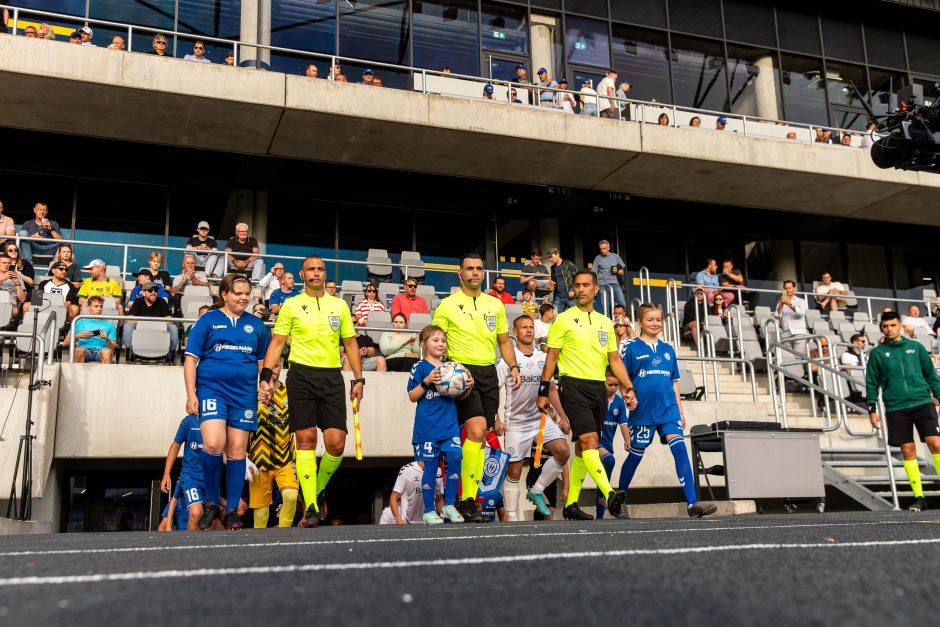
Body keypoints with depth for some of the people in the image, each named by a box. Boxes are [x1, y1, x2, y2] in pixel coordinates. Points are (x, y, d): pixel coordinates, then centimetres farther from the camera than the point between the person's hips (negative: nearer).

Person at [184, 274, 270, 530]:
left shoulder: (255, 325, 12)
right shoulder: (208, 321, 4)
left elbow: (263, 362, 19)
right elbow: (191, 359, 2)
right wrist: (191, 395, -5)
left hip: (244, 393, 3)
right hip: (211, 389, -3)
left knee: (237, 450, 2)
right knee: (213, 445, -19)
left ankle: (231, 511, 12)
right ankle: (211, 503, 2)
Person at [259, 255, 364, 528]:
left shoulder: (339, 305, 12)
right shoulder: (291, 305, 6)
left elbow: (350, 343, 16)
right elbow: (277, 342, 4)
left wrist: (358, 379, 9)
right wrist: (265, 376, -8)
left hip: (332, 376, 2)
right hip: (301, 375, -2)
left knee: (336, 443, -7)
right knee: (306, 440, -4)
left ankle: (320, 489, 20)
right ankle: (311, 507, 0)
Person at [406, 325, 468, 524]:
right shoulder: (420, 367, -1)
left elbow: (460, 395, 20)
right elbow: (412, 397, -3)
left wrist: (469, 386, 0)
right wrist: (426, 382, -17)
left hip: (449, 424, 4)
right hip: (427, 425, -4)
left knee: (455, 458, -9)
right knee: (430, 465, 1)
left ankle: (449, 506, 7)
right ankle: (429, 511, 13)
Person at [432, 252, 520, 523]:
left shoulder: (496, 305, 15)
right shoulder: (447, 305, 1)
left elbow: (504, 340, 21)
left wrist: (513, 366, 6)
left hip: (489, 373, 5)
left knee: (481, 437, 5)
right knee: (476, 429, -22)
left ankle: (470, 498, 15)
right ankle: (466, 498, -13)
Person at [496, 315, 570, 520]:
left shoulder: (544, 358, 11)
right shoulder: (507, 359, -3)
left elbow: (551, 389, 17)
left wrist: (562, 417, 10)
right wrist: (496, 420, -14)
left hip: (541, 418, 3)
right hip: (516, 422, -3)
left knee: (563, 451, -19)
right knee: (514, 471, 0)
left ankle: (537, 490, 0)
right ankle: (512, 517, 12)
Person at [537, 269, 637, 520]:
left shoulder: (605, 322, 15)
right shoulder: (563, 319, 2)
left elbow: (614, 360, 17)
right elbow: (551, 357, 1)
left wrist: (629, 388, 7)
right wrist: (544, 391, -4)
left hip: (598, 388, 5)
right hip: (573, 385, -5)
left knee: (583, 448, 8)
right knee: (589, 440, -19)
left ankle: (571, 504, 15)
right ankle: (611, 497, -29)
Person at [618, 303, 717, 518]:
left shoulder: (667, 350, 14)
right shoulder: (631, 348, 0)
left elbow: (674, 381, 17)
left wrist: (680, 410, 13)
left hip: (668, 408, 3)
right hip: (643, 410, -3)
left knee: (679, 448, -13)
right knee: (636, 454, 7)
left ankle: (692, 503, -16)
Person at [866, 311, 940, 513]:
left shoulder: (916, 347, 10)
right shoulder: (877, 353, 8)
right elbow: (872, 383, 9)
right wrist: (872, 409, 3)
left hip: (923, 403, 0)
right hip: (895, 408, 0)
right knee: (908, 451, 0)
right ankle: (919, 498, 6)